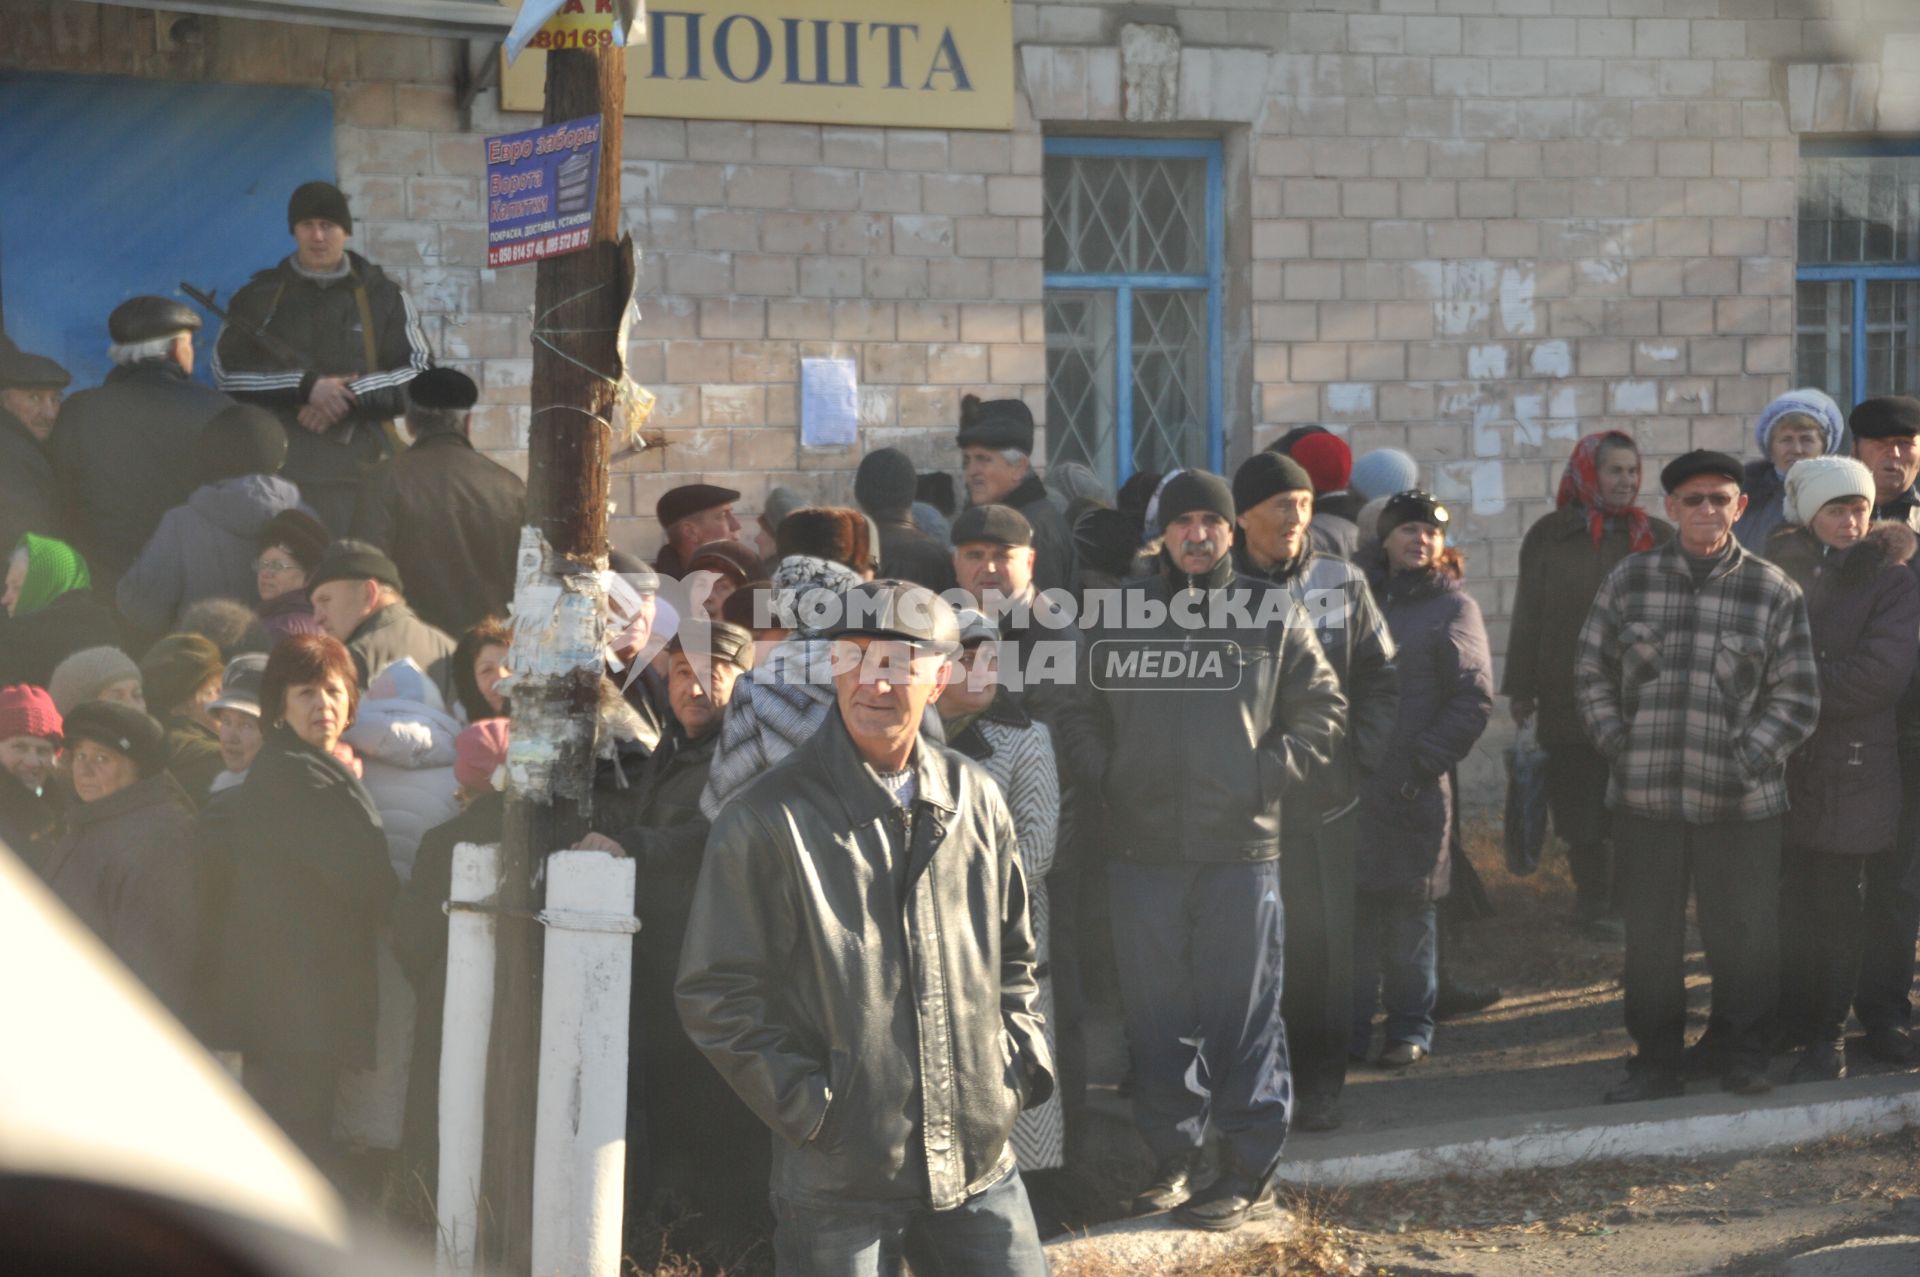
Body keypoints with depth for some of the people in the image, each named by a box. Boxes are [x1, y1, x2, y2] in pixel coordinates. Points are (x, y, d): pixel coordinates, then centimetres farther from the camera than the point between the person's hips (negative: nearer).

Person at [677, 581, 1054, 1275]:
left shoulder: (975, 801, 8)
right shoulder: (768, 820, -8)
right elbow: (714, 994, -6)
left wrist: (1021, 1059, 8)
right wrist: (807, 1106, -12)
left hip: (977, 1160, 5)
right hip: (838, 1176, -4)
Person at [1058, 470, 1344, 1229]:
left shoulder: (1272, 616, 4)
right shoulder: (1119, 615, 7)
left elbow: (1322, 710, 7)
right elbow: (1082, 716, 13)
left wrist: (1269, 777, -3)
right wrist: (1106, 780, -1)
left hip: (1241, 851, -2)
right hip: (1141, 851, 2)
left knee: (1243, 1015, -1)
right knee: (1155, 1015, 7)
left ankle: (1250, 1174, 4)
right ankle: (1172, 1158, 17)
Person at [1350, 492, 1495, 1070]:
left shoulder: (1453, 608, 3)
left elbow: (1474, 700, -3)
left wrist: (1425, 762, -11)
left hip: (1417, 784, -3)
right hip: (1354, 778, 3)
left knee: (1411, 908, 2)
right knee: (1354, 903, 2)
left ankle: (1411, 1027, 10)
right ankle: (1352, 1024, 8)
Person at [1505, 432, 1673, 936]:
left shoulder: (1658, 538, 4)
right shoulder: (1549, 536, 6)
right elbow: (1528, 616, 7)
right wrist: (1521, 689, 5)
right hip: (1568, 700, 1)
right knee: (1579, 809, 5)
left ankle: (1624, 905, 10)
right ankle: (1592, 898, 17)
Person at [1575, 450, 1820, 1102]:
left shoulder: (1774, 591, 1)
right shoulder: (1628, 581, 4)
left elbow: (1797, 697, 2)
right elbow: (1591, 674, 10)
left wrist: (1748, 762, -6)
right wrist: (1619, 748, 0)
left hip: (1742, 801, -1)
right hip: (1645, 795, 1)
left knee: (1745, 937, 5)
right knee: (1650, 937, 8)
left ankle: (1744, 1055, 22)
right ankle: (1656, 1061, 20)